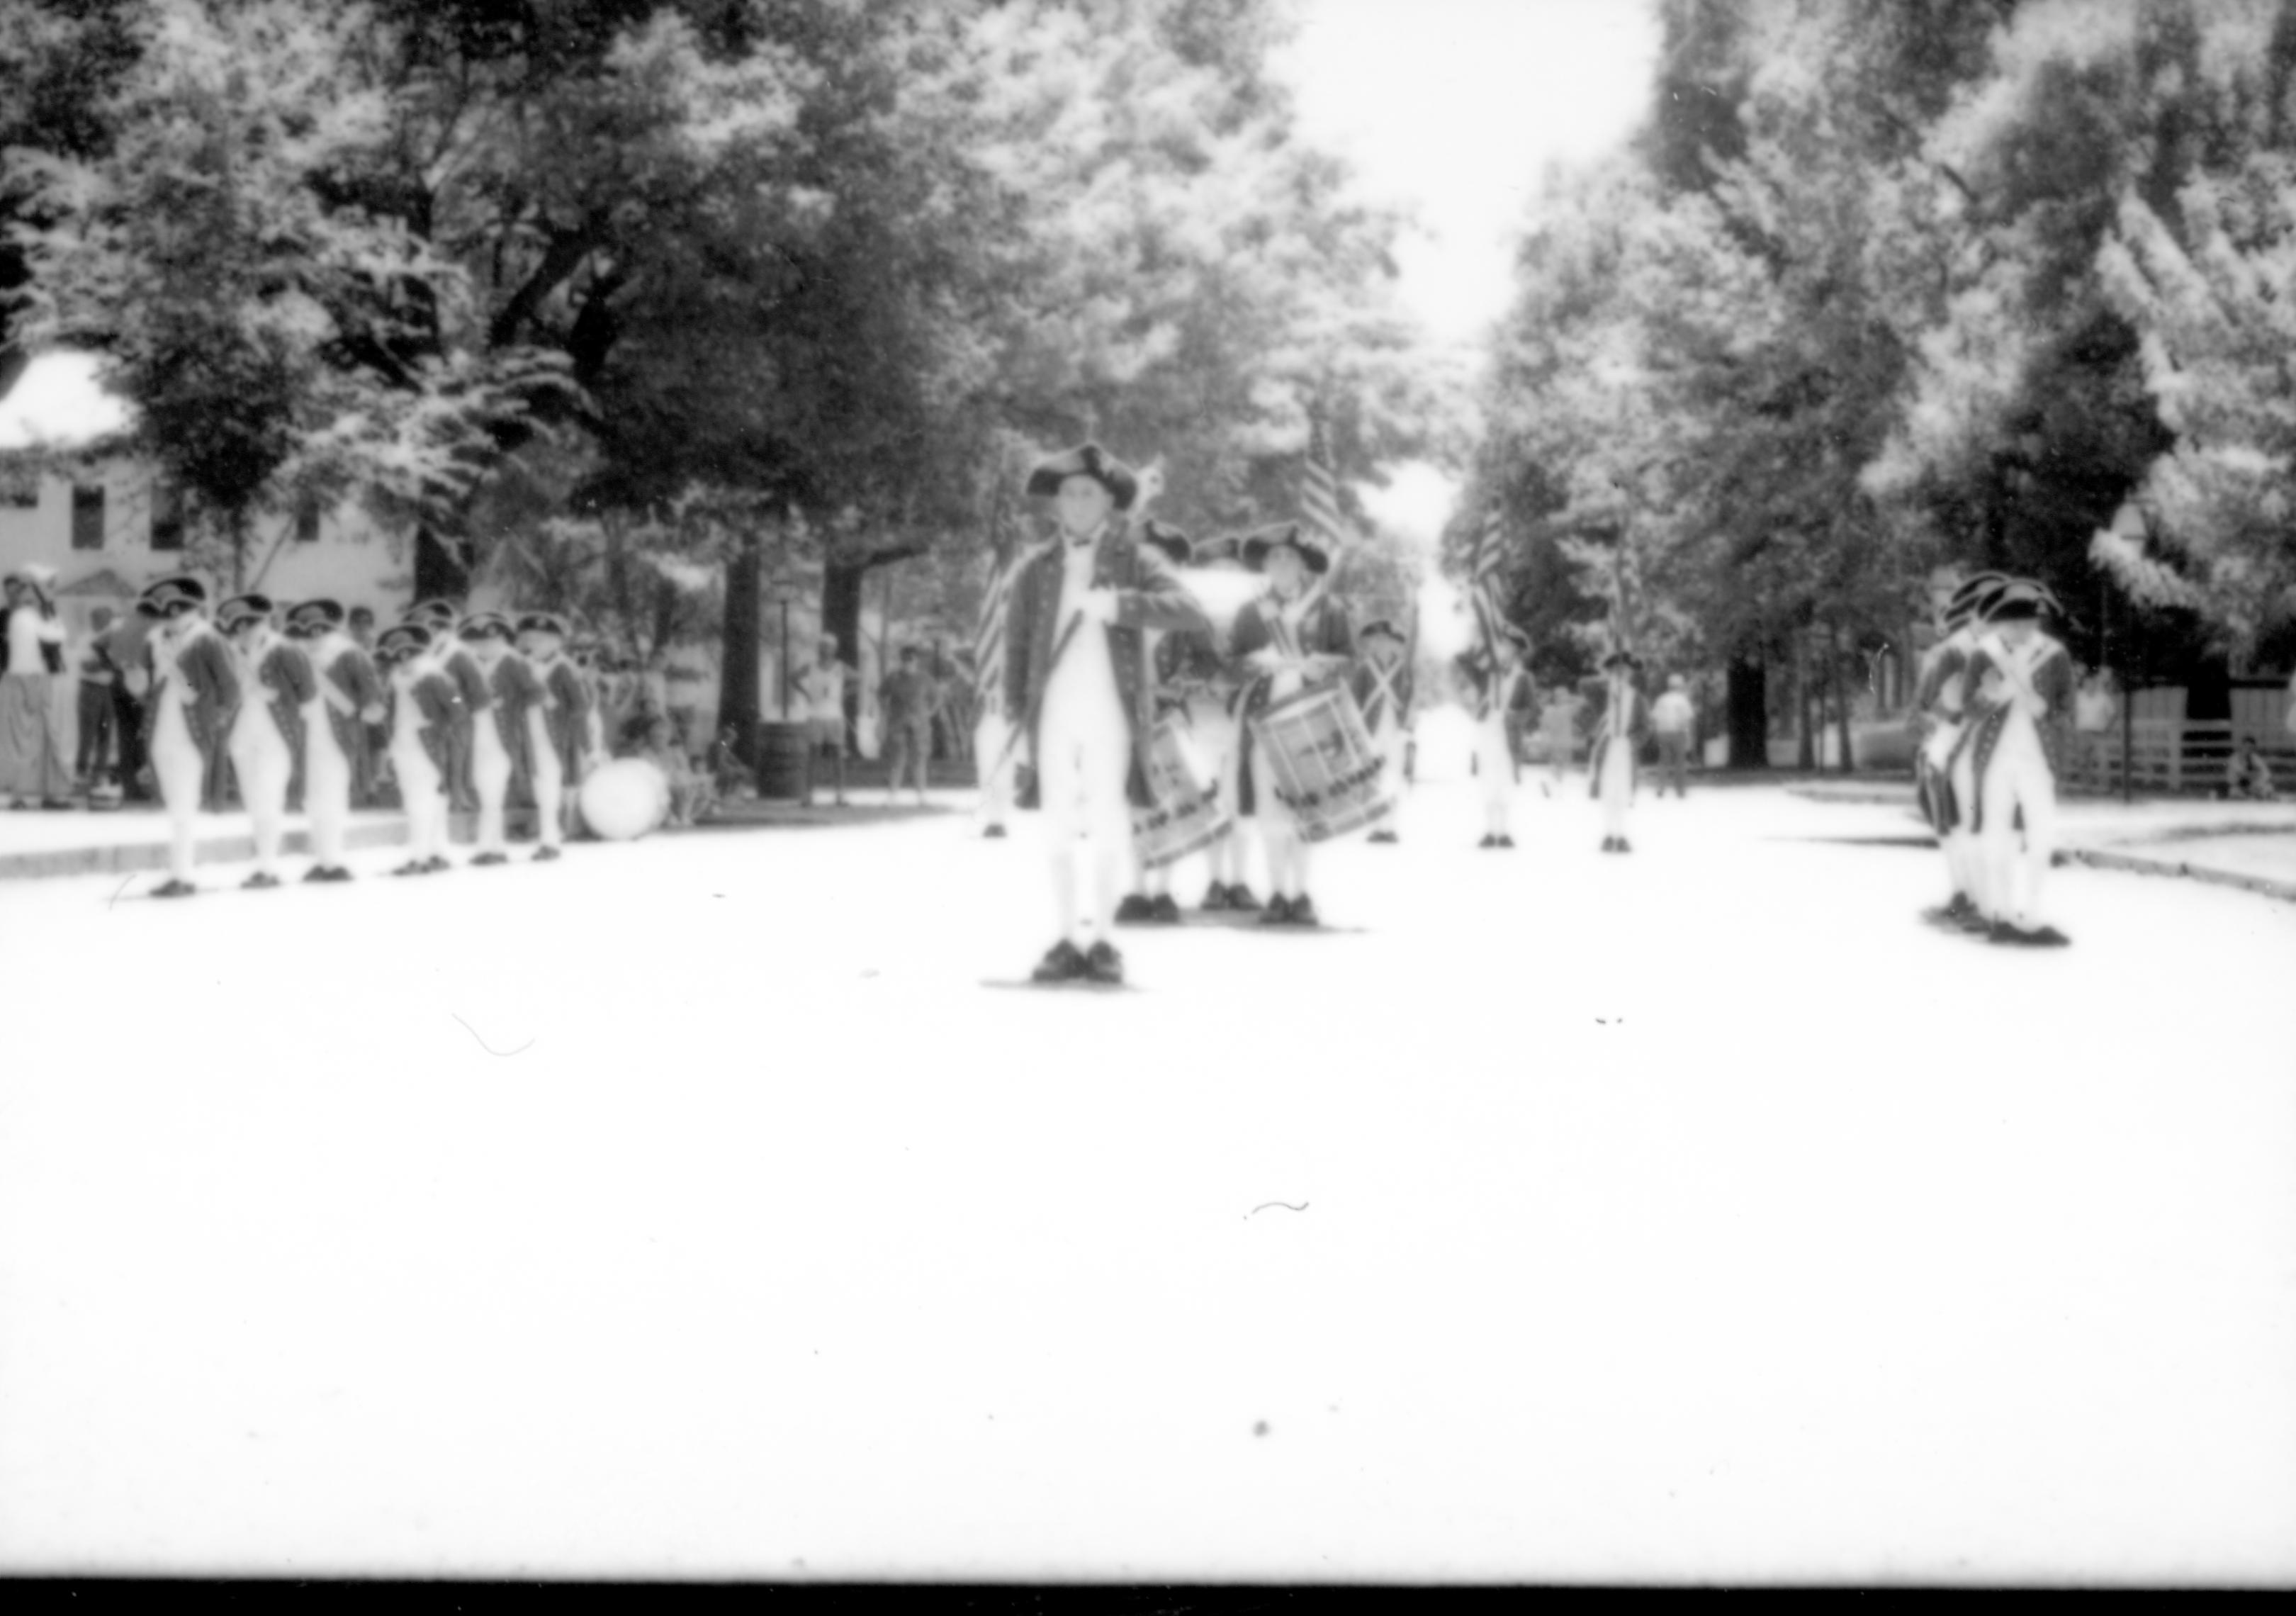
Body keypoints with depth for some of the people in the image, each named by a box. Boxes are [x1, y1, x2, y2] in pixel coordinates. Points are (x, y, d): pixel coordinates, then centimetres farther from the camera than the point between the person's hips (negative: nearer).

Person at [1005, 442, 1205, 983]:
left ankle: (1100, 938, 6)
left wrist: (1118, 605, -23)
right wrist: (1017, 714, 6)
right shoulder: (1037, 568, 12)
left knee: (1107, 827, -3)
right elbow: (1017, 642, 15)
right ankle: (1067, 939, 7)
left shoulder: (1135, 561, 4)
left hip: (1111, 717, -2)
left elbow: (1188, 612, -11)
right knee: (1060, 827, 2)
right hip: (1053, 715, 2)